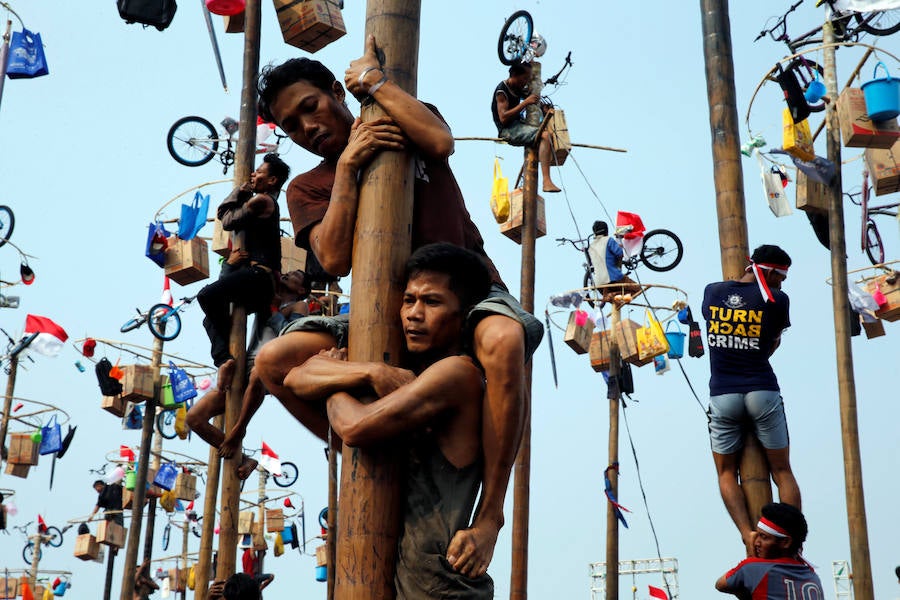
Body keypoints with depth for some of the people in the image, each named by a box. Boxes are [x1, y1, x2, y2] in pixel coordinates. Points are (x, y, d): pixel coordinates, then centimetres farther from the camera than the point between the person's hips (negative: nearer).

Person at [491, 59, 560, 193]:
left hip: (519, 125, 10)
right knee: (545, 135, -28)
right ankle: (546, 182, -38)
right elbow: (503, 118, -24)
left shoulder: (520, 89, 14)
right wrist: (525, 103, -25)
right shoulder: (502, 91, -12)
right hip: (508, 130, -10)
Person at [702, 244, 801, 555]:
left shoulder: (712, 291, 4)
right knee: (782, 471, 9)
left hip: (722, 396, 2)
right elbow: (773, 343, 8)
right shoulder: (776, 299, -3)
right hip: (763, 392, -1)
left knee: (726, 472, 12)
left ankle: (748, 535, -5)